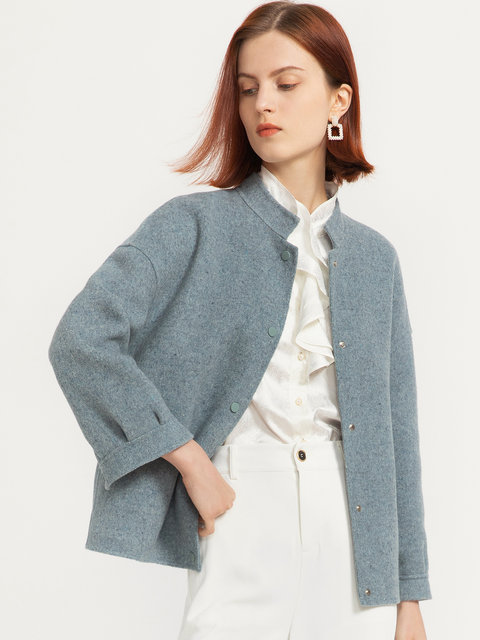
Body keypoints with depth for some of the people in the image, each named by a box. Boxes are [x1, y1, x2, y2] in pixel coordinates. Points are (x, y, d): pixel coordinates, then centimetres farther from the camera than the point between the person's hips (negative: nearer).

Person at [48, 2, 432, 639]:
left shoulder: (373, 257, 9)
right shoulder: (195, 225, -2)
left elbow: (394, 428, 9)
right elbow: (80, 341, -14)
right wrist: (191, 461, -14)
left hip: (353, 524, 3)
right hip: (242, 514, -3)